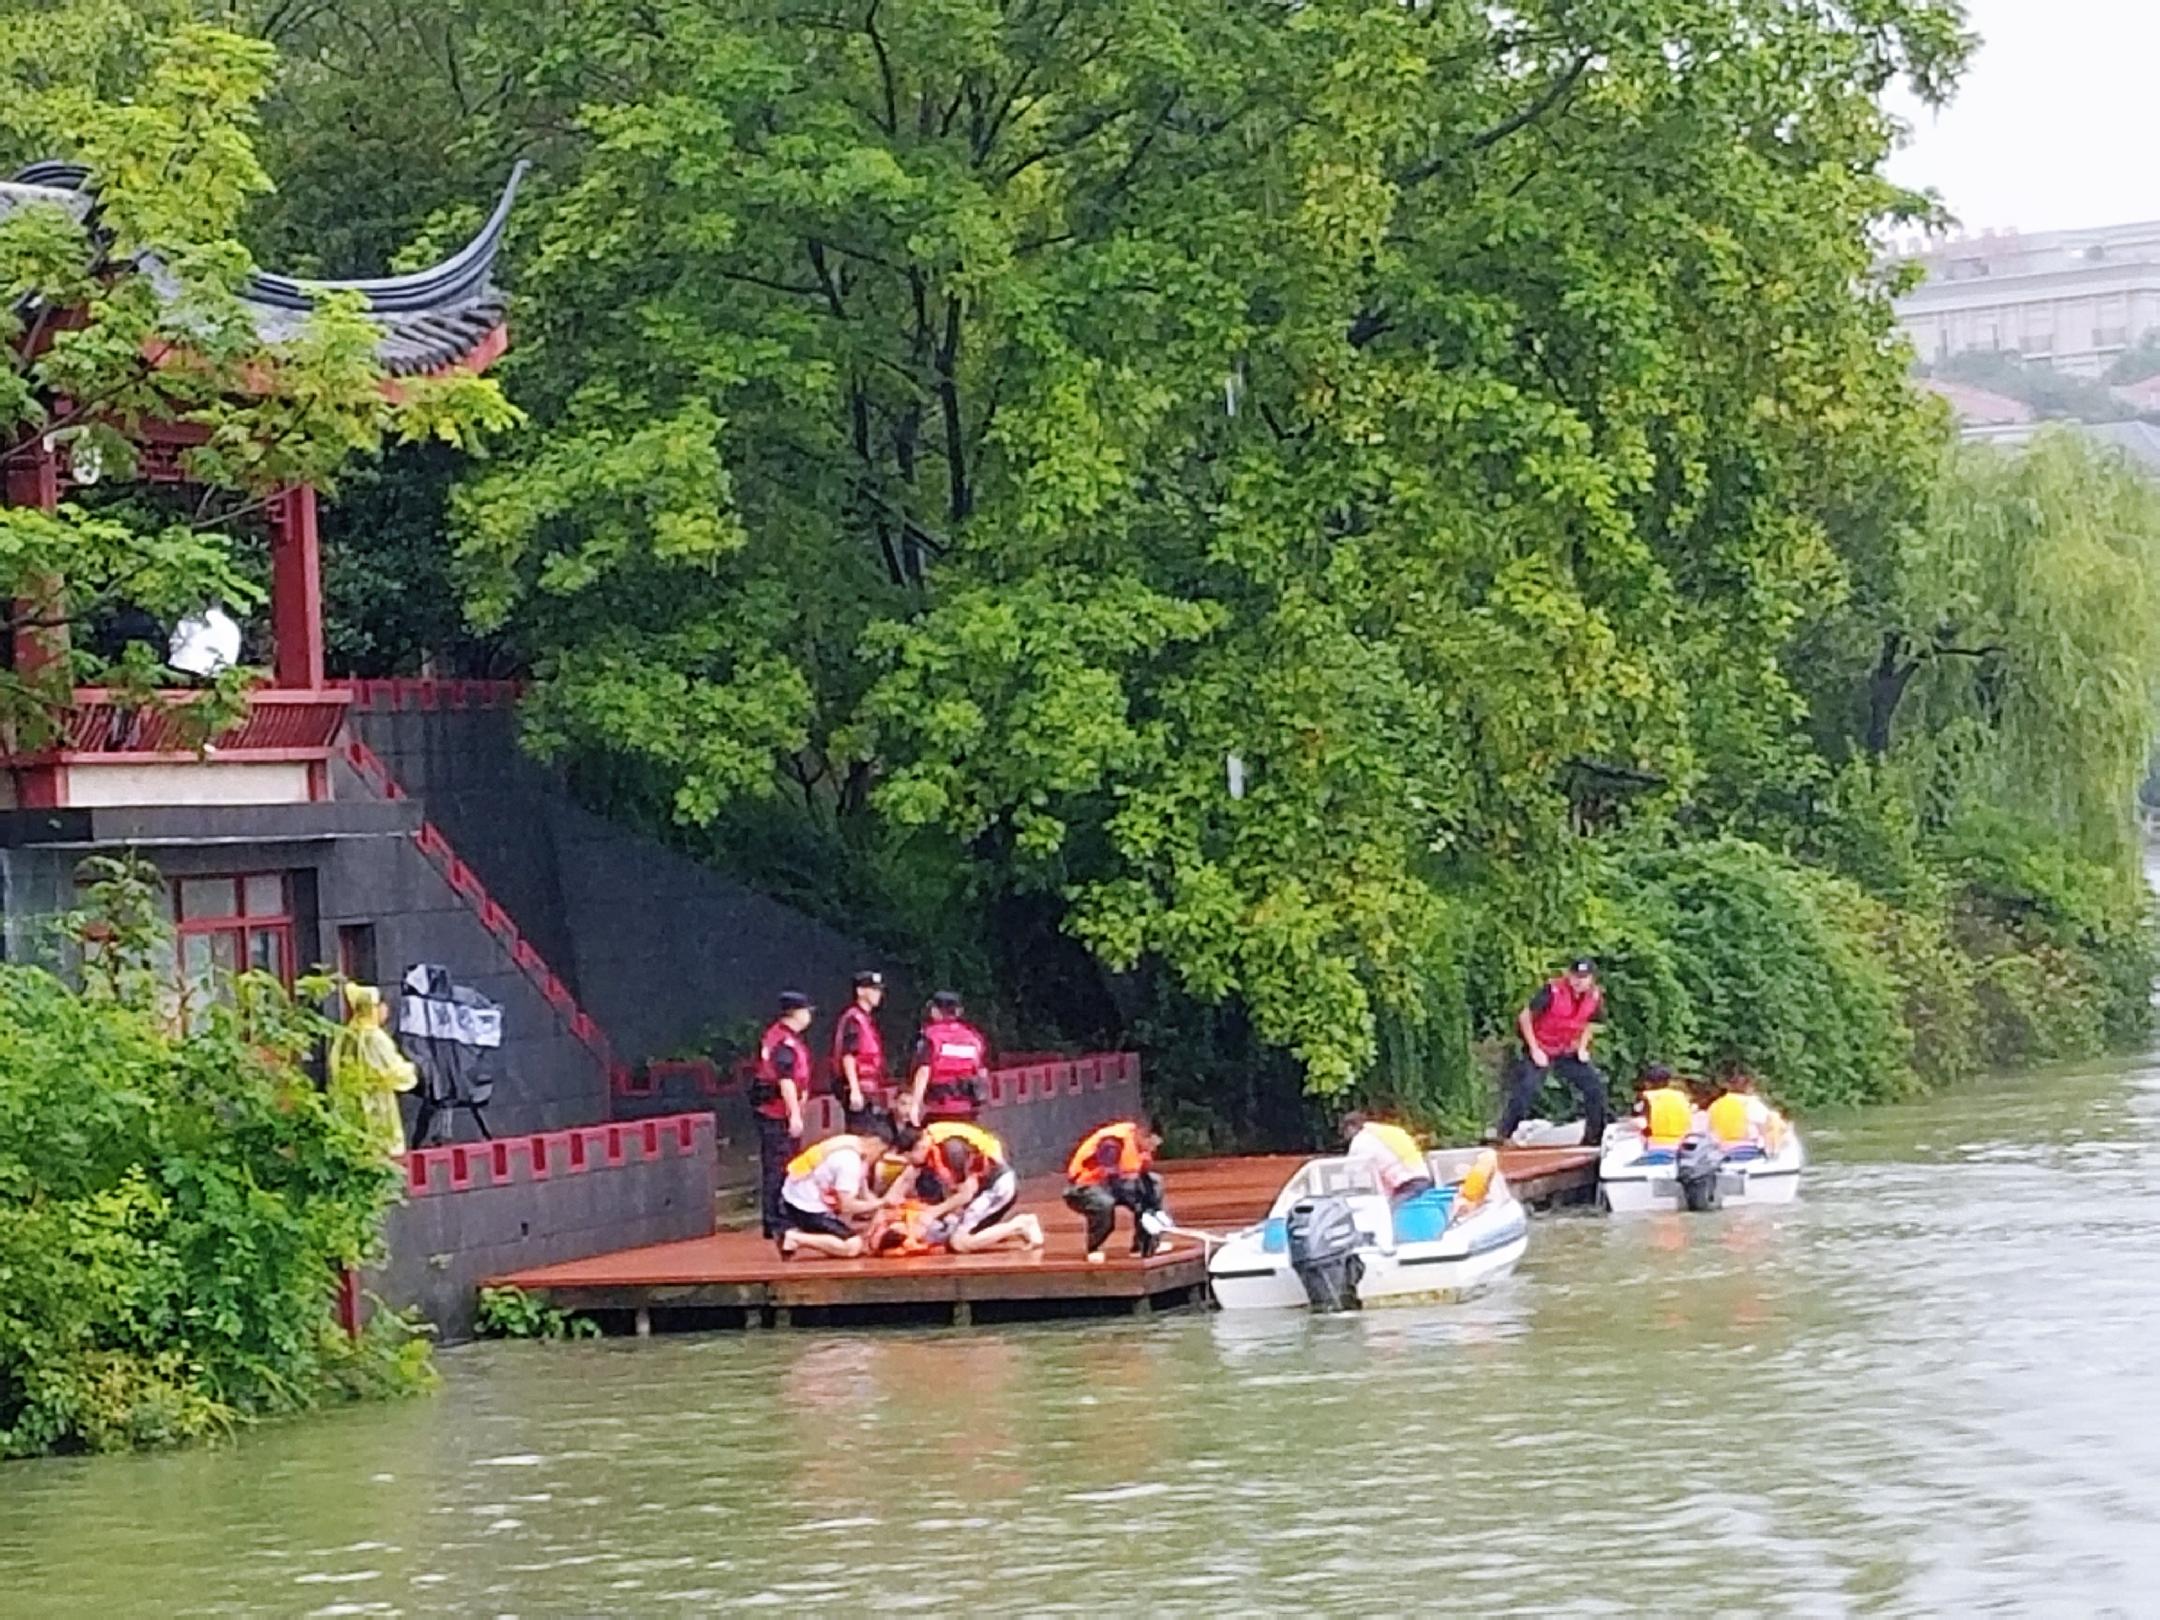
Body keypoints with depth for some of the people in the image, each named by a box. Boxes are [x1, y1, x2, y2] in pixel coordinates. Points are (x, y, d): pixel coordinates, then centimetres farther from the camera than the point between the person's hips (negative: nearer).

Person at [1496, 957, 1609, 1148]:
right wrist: (1534, 1050, -17)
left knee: (1596, 1086, -4)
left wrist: (1582, 1048, 0)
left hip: (1569, 1052, 5)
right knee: (1523, 1090, -18)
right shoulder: (1553, 992, -23)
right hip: (1541, 1051, -5)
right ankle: (1502, 1136, -12)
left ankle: (1594, 1137, 8)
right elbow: (1525, 1017, -16)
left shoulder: (1595, 997, -7)